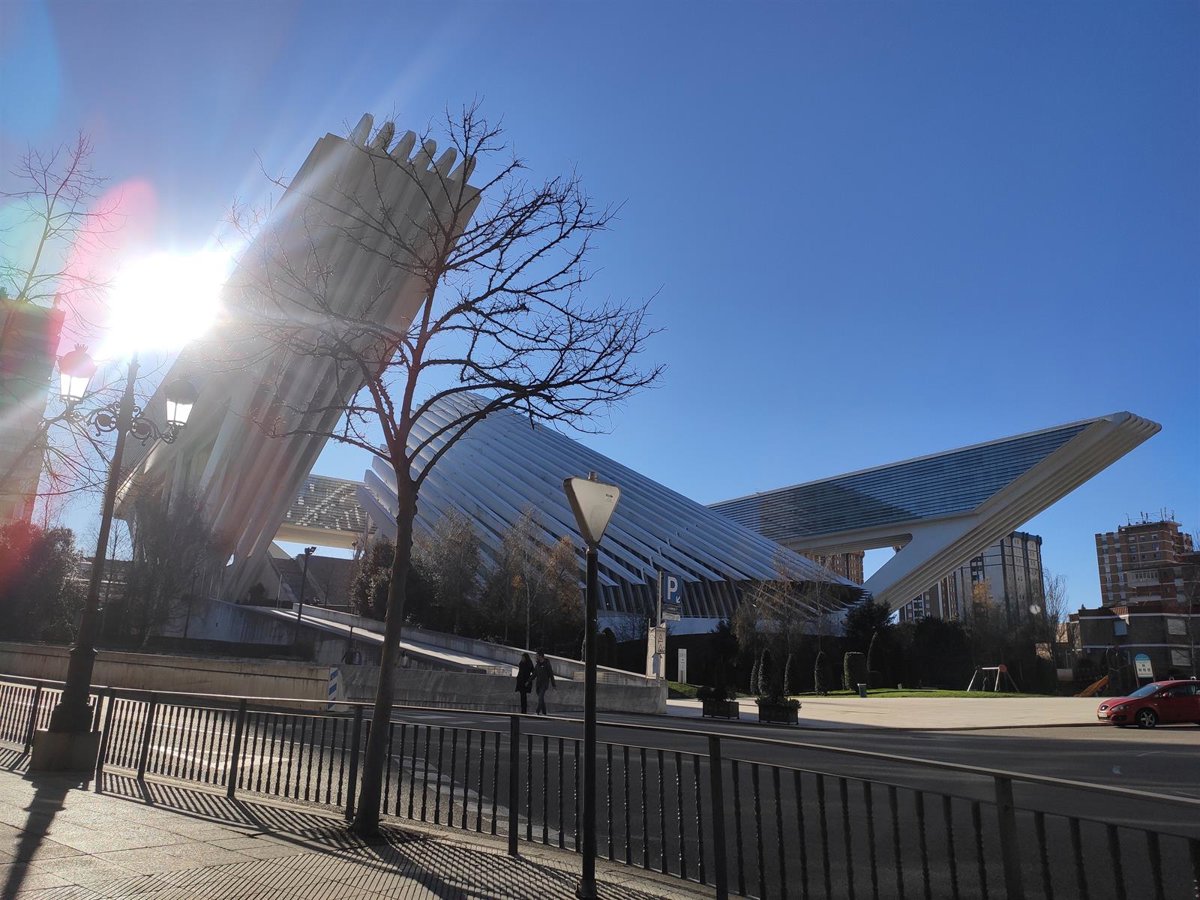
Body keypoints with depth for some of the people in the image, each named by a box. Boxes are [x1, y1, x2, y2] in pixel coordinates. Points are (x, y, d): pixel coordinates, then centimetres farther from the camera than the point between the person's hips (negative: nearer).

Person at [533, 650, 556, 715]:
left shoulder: (547, 664, -8)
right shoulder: (537, 664, 11)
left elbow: (551, 674, -5)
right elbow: (534, 674, 19)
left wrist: (553, 685, -5)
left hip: (544, 684, -7)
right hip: (538, 683, 7)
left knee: (541, 697, -18)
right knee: (541, 698, 9)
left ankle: (538, 712, -24)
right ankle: (544, 712, 17)